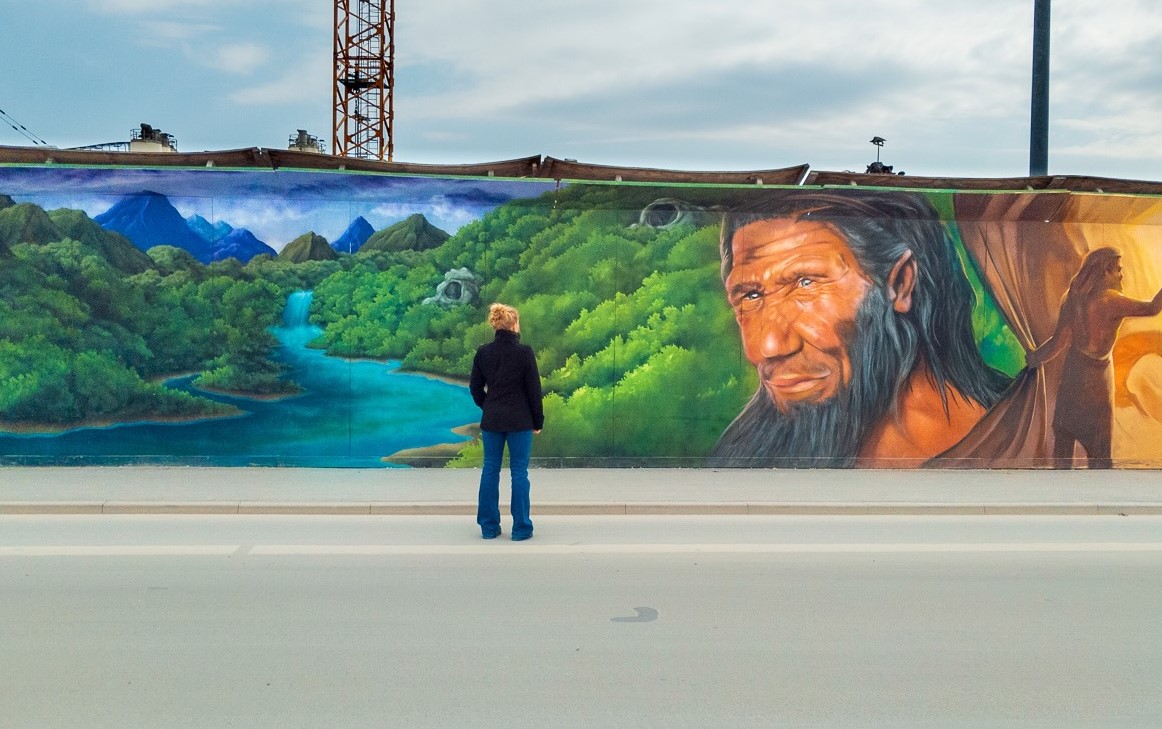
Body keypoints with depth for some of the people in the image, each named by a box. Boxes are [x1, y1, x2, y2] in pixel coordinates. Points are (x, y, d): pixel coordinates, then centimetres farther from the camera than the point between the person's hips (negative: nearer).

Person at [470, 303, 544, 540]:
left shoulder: (483, 352, 0)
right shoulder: (524, 352, -12)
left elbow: (475, 387, 7)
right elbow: (534, 389, -8)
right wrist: (538, 421, 2)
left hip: (491, 420, 4)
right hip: (519, 421, -4)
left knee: (490, 470, 11)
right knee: (519, 472, 4)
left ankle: (489, 526, 16)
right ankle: (521, 527, 8)